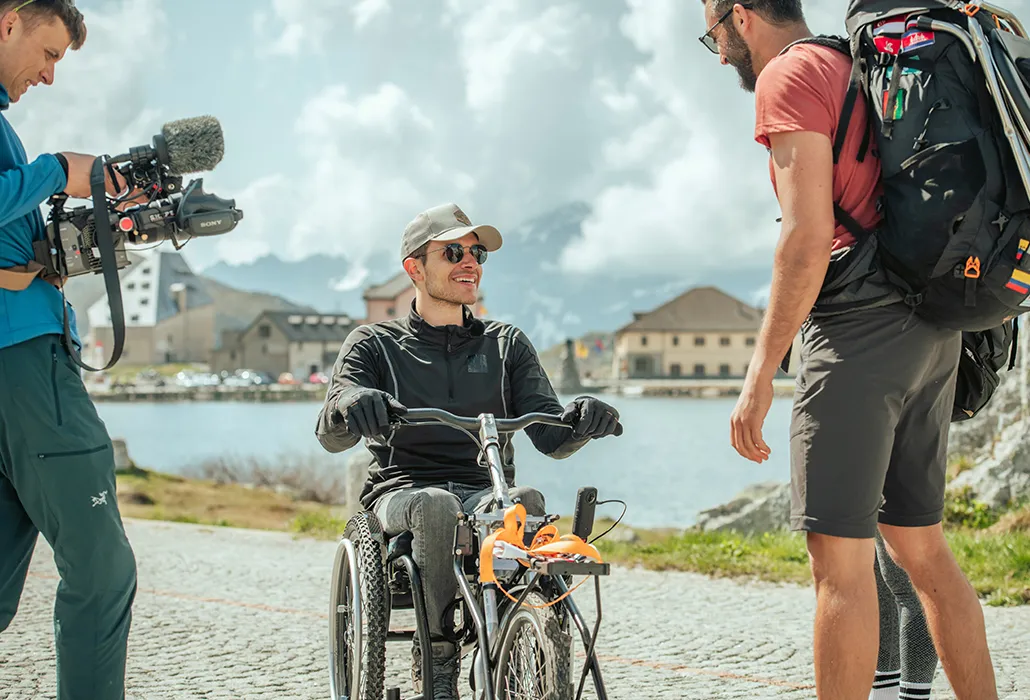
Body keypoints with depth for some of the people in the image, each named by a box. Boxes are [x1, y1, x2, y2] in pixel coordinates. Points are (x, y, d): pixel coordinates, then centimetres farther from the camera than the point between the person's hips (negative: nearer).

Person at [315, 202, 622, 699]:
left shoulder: (507, 344, 19)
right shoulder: (374, 344, 12)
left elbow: (551, 438, 8)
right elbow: (330, 435, -4)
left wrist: (579, 421, -17)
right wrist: (350, 406, -29)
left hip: (488, 491, 2)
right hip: (403, 490, -1)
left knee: (526, 503, -34)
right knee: (436, 506, -37)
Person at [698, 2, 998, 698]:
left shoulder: (790, 74, -5)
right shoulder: (860, 68, 23)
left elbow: (809, 235, -16)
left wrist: (761, 373, -16)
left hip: (859, 323, -9)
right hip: (933, 326, 9)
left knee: (840, 559, -8)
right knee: (922, 547, 13)